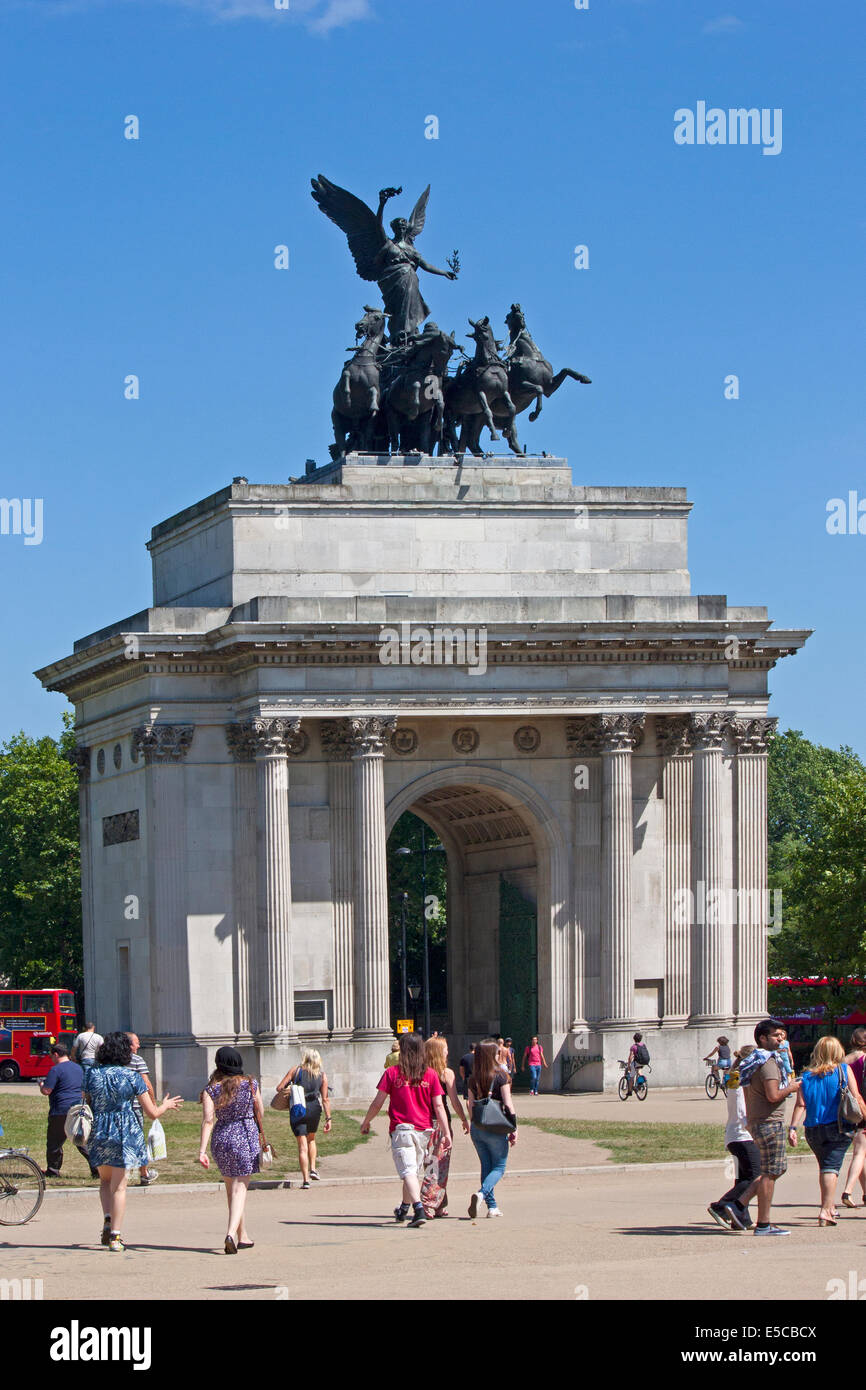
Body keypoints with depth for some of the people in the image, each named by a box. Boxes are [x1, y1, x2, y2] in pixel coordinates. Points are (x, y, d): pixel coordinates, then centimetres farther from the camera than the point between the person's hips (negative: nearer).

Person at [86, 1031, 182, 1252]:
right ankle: (115, 1236, 2)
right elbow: (152, 1113, -4)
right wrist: (166, 1105, 17)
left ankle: (108, 1221, 2)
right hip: (125, 1134, -2)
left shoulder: (91, 1074, -2)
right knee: (119, 1186, 5)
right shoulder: (132, 1077, -7)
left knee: (105, 1180, 23)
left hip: (98, 1134, 2)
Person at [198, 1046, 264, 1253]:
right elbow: (260, 1113, 7)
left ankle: (243, 1236, 27)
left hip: (221, 1139, 2)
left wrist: (202, 1150, -13)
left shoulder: (211, 1090, -3)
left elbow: (208, 1121, -11)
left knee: (231, 1189, 17)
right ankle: (231, 1233, -23)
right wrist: (258, 1135, 28)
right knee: (240, 1188, -3)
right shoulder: (251, 1085, -2)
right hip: (246, 1138, -2)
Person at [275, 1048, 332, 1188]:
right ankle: (312, 1169, 18)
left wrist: (288, 1090, 19)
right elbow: (325, 1099, 0)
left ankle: (305, 1179, -6)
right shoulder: (322, 1075, 5)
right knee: (311, 1139, 28)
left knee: (302, 1145, 0)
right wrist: (328, 1119, 2)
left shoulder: (296, 1071, 0)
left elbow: (279, 1088, -2)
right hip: (314, 1110, 2)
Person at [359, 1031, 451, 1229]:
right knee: (415, 1171, 19)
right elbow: (439, 1106, -2)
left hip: (401, 1129, -4)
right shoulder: (430, 1075, 1)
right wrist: (446, 1134, -1)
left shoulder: (392, 1073, -4)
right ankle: (404, 1210, 37)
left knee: (408, 1171, -10)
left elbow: (378, 1103, -2)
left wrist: (366, 1122, 14)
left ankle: (419, 1208, -31)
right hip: (424, 1131, 4)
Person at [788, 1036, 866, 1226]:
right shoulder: (844, 1070, -1)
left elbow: (800, 1104, -3)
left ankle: (829, 1206, 28)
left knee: (824, 1166, 19)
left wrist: (792, 1128, -4)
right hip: (838, 1127, -3)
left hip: (812, 1130, 3)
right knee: (831, 1167, -6)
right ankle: (826, 1210, -16)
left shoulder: (807, 1075, 4)